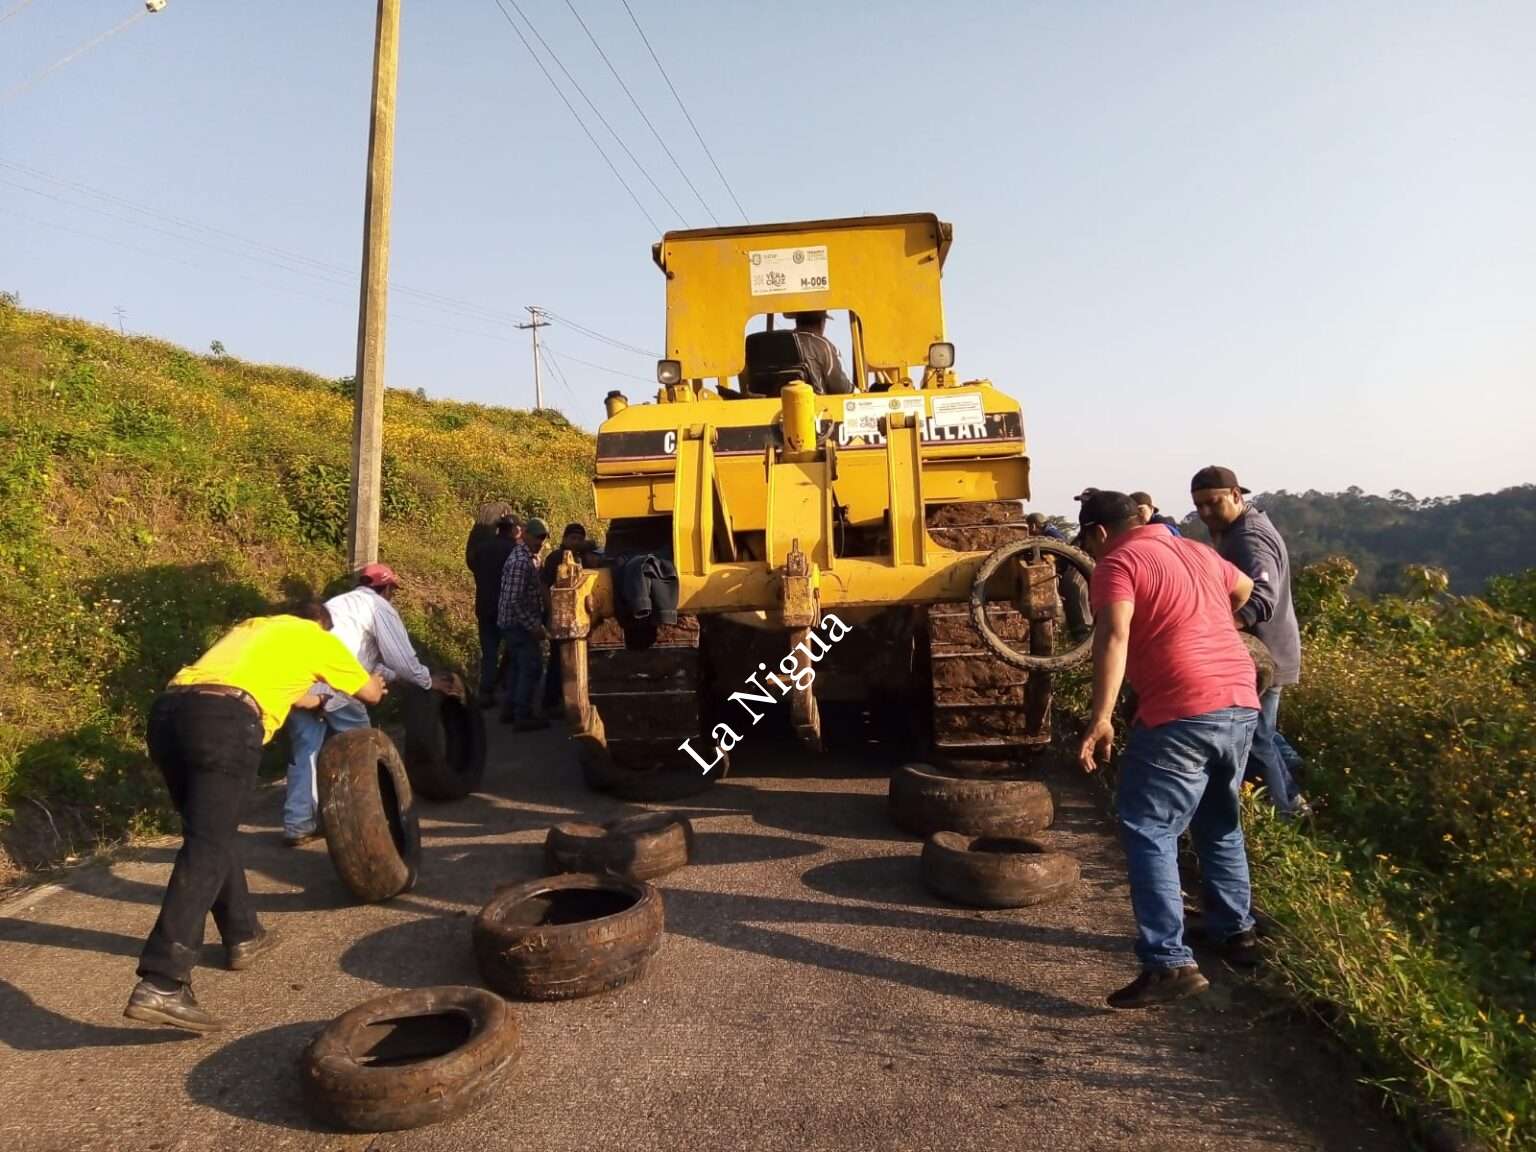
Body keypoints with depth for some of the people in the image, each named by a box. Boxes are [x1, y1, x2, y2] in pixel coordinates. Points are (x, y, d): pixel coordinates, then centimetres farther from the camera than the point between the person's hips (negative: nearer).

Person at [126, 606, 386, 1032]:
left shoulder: (253, 626, 37)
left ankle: (243, 935, 33)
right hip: (225, 722, -7)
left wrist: (315, 699, 73)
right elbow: (372, 693, 34)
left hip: (167, 712, 7)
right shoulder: (317, 638, 22)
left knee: (212, 832, 21)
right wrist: (375, 682, 59)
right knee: (206, 848, -11)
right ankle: (159, 985, -20)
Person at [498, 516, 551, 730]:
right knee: (531, 667, -5)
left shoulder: (529, 556, 10)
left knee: (518, 666, 17)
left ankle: (509, 709, 27)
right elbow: (515, 601, -25)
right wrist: (534, 627, -21)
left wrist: (536, 623, 14)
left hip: (517, 623, 10)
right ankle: (522, 716, 2)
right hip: (519, 623, -10)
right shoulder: (521, 562, -22)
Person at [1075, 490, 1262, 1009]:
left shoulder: (1119, 563, -4)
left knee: (1149, 834, -2)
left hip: (1182, 714, -8)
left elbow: (1113, 636, -20)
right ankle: (1236, 932, 37)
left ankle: (1170, 963, -5)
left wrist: (1099, 719, -24)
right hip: (1242, 704, 8)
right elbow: (1244, 590, 38)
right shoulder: (1197, 551, 19)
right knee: (1220, 825, 25)